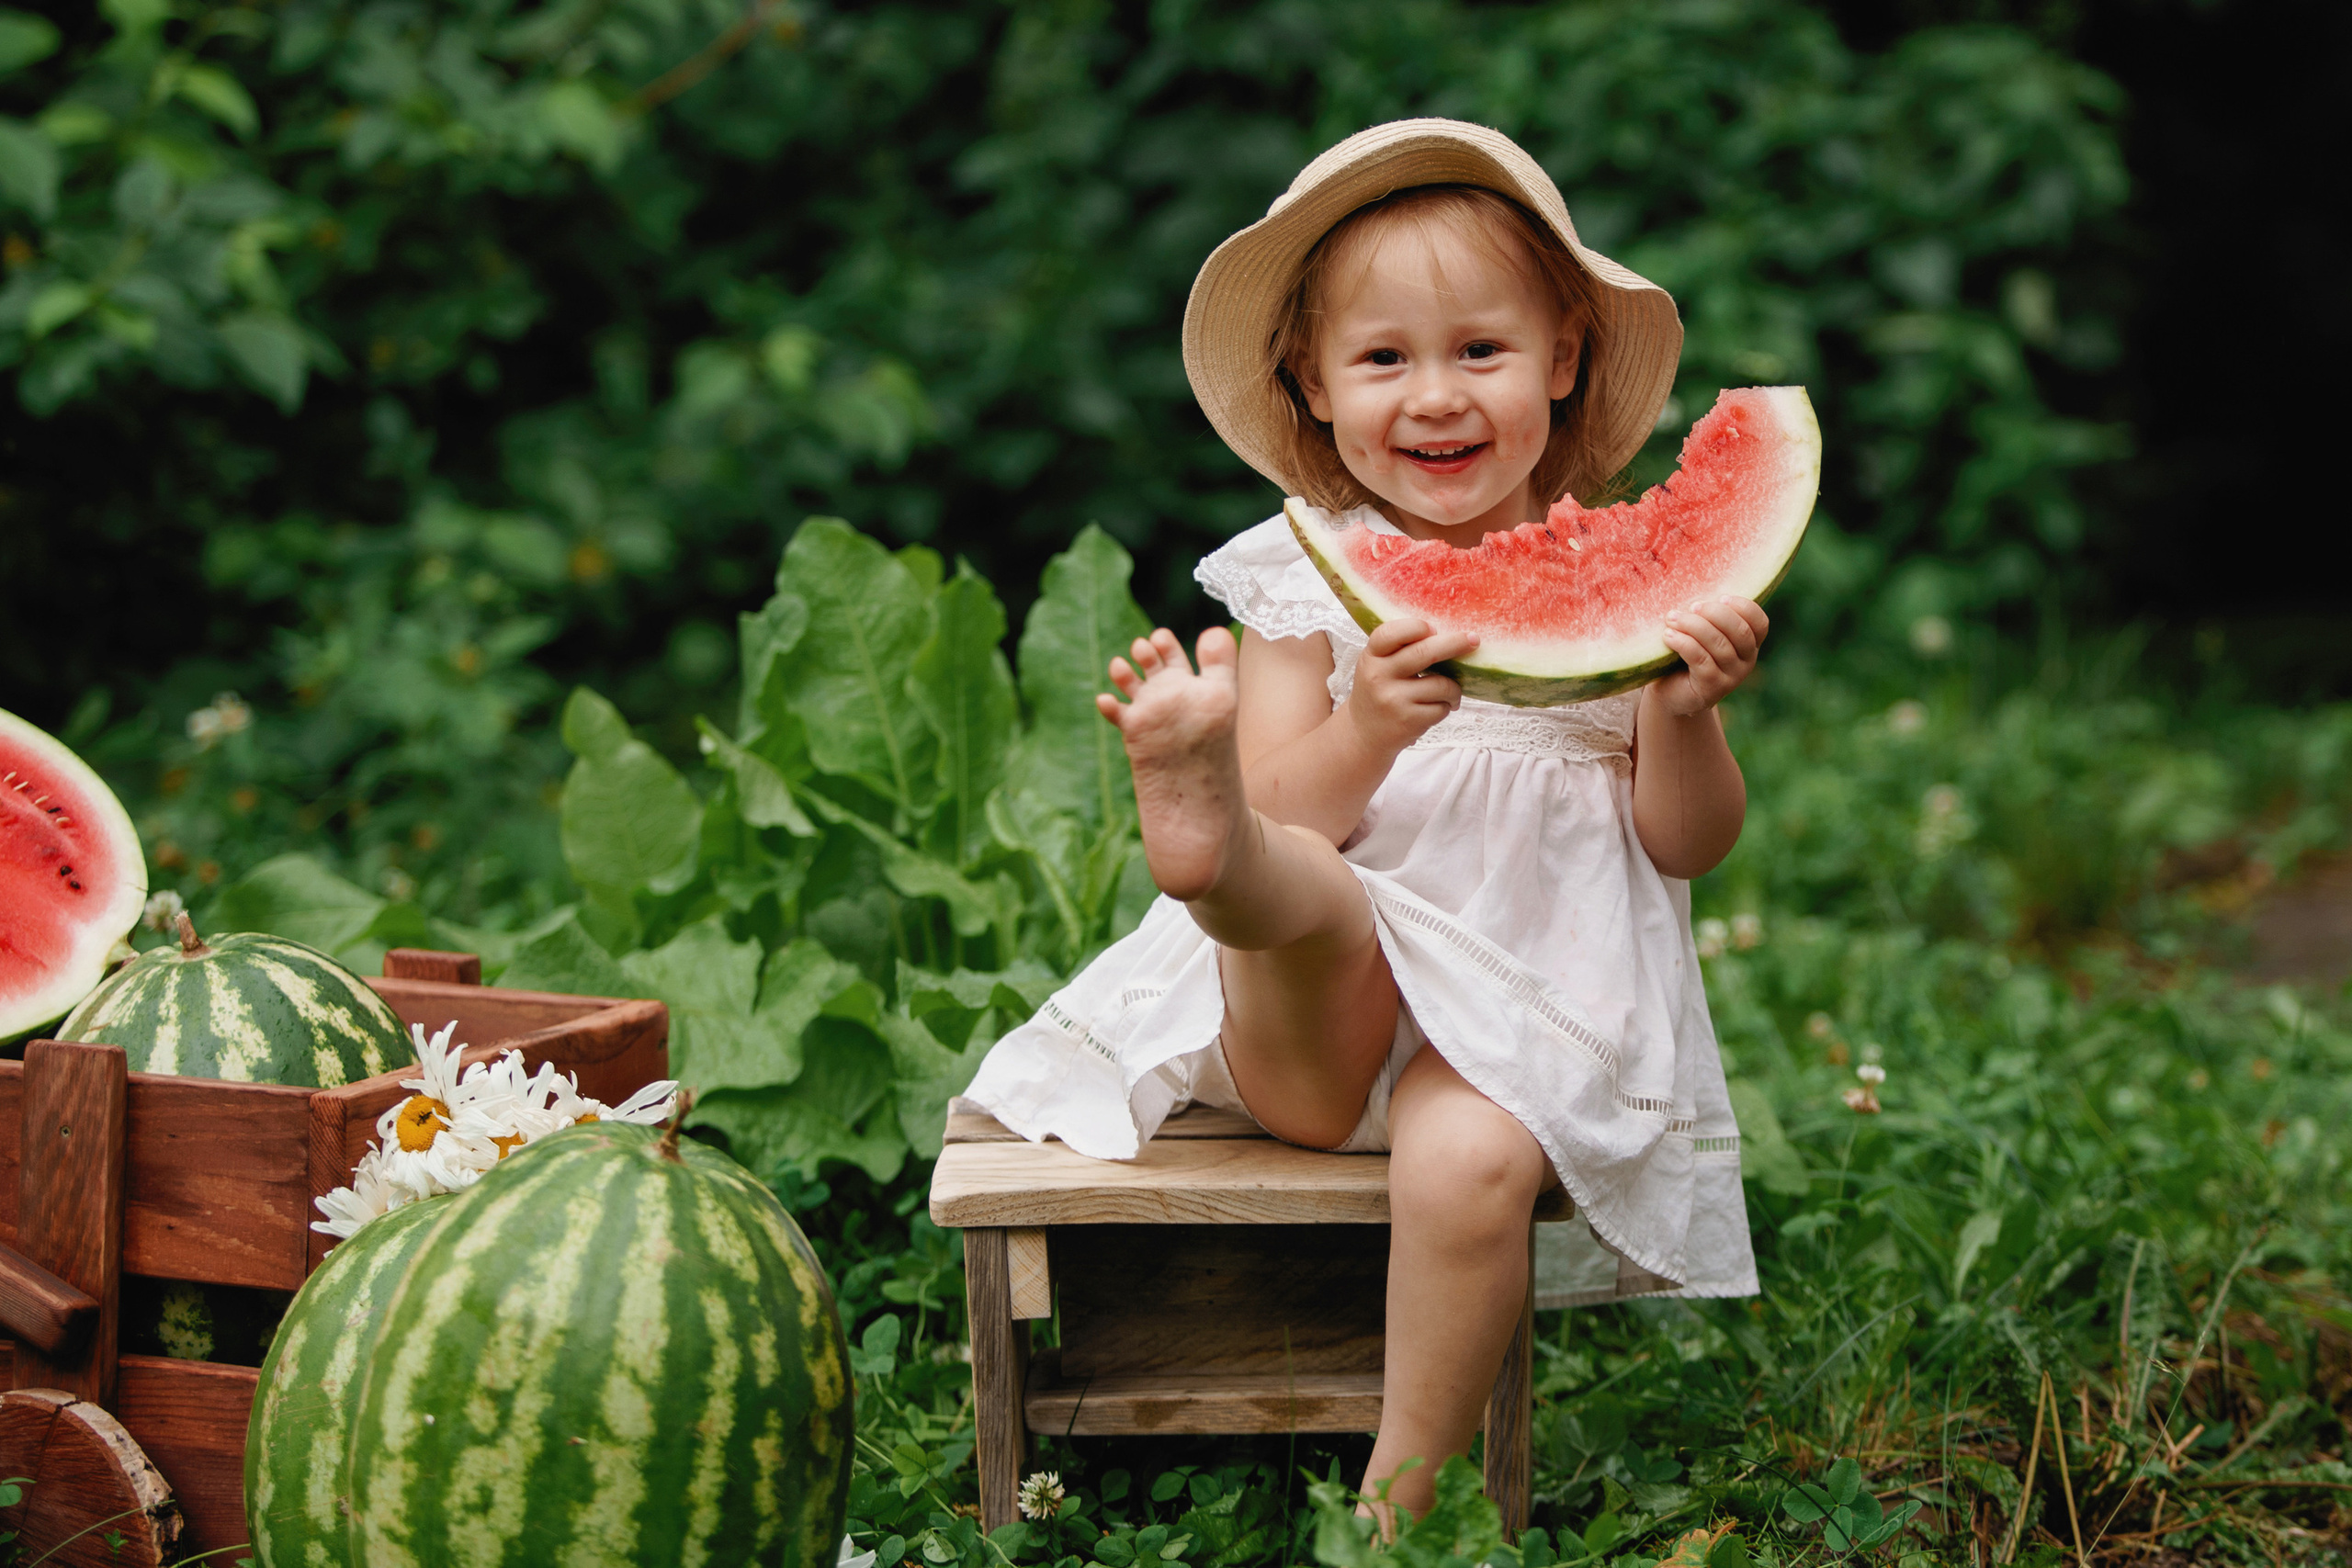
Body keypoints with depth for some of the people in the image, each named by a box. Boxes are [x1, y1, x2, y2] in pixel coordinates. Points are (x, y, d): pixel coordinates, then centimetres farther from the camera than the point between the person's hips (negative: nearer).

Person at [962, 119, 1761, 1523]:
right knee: (1305, 891, -32)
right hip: (1320, 1010, 0)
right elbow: (1292, 822, -6)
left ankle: (1399, 1497, -15)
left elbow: (1688, 844, 5)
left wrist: (1686, 713, -15)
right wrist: (1369, 732, -26)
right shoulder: (1305, 580, 4)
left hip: (1530, 1001, 1)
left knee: (1466, 1156, -30)